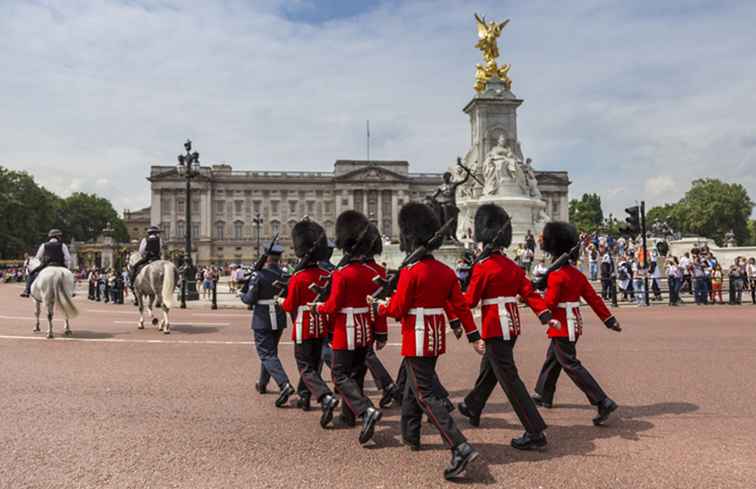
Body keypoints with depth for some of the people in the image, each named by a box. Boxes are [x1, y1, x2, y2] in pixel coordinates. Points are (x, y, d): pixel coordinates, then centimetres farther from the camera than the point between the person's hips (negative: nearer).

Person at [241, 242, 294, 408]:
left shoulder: (258, 275, -14)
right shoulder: (284, 274, 1)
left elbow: (250, 299, -14)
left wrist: (242, 296, 7)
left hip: (262, 321, -5)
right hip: (279, 320, 6)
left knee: (267, 354, -5)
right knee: (270, 350, 21)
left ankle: (284, 384, -22)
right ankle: (263, 384, 35)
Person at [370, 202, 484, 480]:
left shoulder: (410, 272, -17)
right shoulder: (446, 271, 3)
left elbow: (397, 309, -14)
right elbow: (460, 306, 3)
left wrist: (378, 307, 6)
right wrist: (474, 337, 7)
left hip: (417, 341, -8)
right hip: (437, 339, 8)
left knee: (425, 395, -5)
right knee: (413, 385, 24)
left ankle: (460, 448, -15)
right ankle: (410, 436, 38)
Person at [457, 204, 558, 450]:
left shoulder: (482, 267, -13)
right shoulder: (513, 266, 8)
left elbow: (469, 301, -11)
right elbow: (530, 293, 1)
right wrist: (547, 316, -5)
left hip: (495, 328, -8)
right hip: (513, 325, 9)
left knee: (509, 378, -6)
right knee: (489, 367, 24)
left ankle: (535, 432, -6)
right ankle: (472, 408, 45)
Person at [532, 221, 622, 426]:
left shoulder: (556, 275, -17)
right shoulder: (577, 273, 7)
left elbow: (549, 303, -20)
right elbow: (593, 298, 6)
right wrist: (609, 319, 9)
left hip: (562, 326, -9)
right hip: (574, 324, 9)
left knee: (571, 365, -6)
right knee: (552, 359, 21)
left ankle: (604, 403, -11)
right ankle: (543, 396, 35)